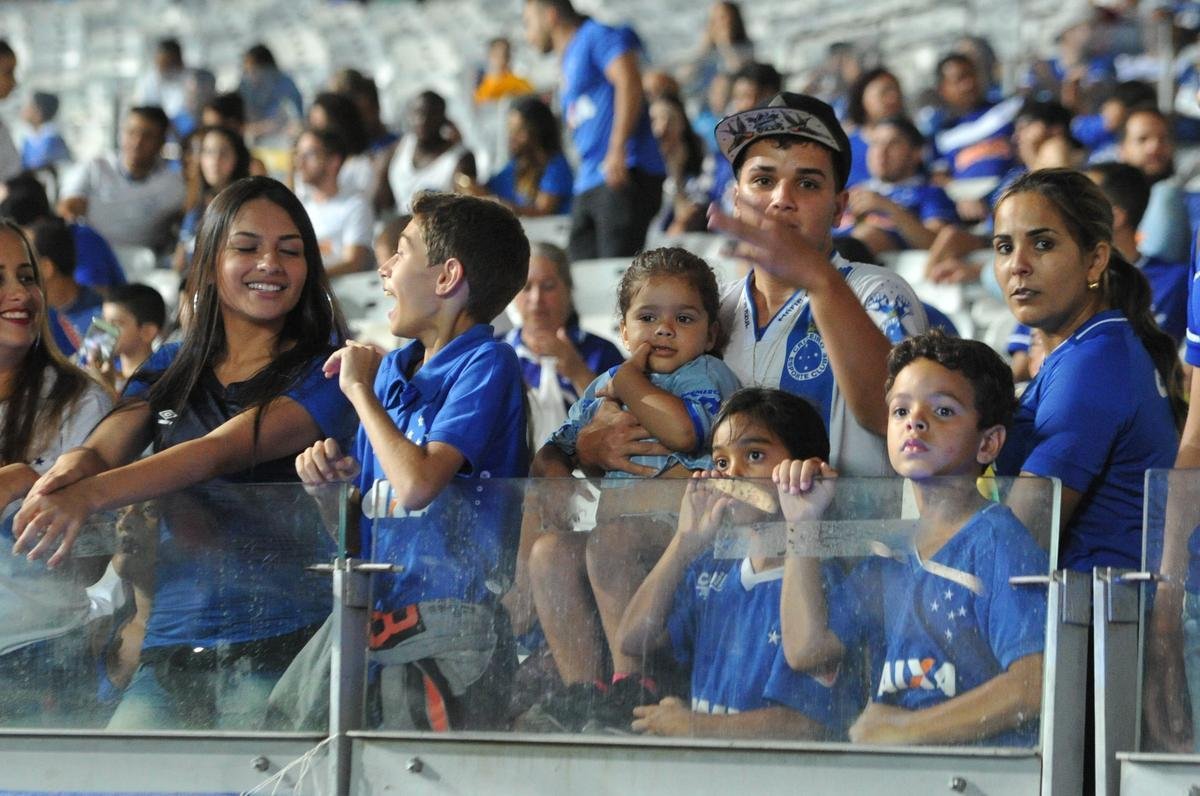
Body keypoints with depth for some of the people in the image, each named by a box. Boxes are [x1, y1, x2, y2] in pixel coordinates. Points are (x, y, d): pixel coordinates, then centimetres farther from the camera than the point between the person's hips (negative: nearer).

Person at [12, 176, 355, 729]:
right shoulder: (169, 371, 19)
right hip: (172, 639, 4)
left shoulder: (322, 373, 1)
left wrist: (88, 495, -27)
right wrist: (71, 469, -24)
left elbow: (223, 451, -13)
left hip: (281, 646, -4)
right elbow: (106, 447, 3)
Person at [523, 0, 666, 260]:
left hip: (625, 176, -9)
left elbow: (629, 82, -16)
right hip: (588, 186, 9)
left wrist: (617, 149, -25)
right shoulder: (568, 62, 27)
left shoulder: (595, 36, -1)